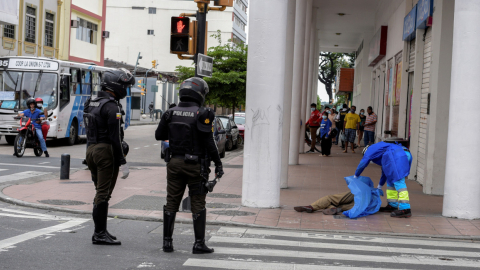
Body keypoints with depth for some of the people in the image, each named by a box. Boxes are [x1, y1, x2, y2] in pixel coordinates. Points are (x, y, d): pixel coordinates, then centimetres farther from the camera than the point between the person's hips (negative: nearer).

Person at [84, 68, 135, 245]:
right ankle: (99, 234, 0)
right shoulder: (112, 107, -15)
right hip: (106, 151, -9)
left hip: (91, 150, 9)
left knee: (101, 192, 15)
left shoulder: (91, 103, 14)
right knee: (103, 194, -4)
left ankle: (101, 231, 20)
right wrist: (122, 162, -15)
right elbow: (115, 137, -18)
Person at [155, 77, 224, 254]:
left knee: (171, 203, 11)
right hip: (195, 165, -4)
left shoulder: (171, 113, 3)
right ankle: (199, 244, 6)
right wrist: (218, 163, -5)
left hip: (175, 163, 4)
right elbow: (209, 142, -12)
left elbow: (159, 135, 11)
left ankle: (167, 241, 14)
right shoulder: (202, 114, -11)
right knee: (198, 204, 4)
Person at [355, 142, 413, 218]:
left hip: (397, 156, -9)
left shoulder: (370, 150, 19)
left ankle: (405, 209, -22)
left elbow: (362, 164, 22)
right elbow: (385, 169, 46)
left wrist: (356, 176, 39)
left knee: (398, 180, -14)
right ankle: (392, 205, 21)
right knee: (391, 181, 19)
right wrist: (380, 185, 53)